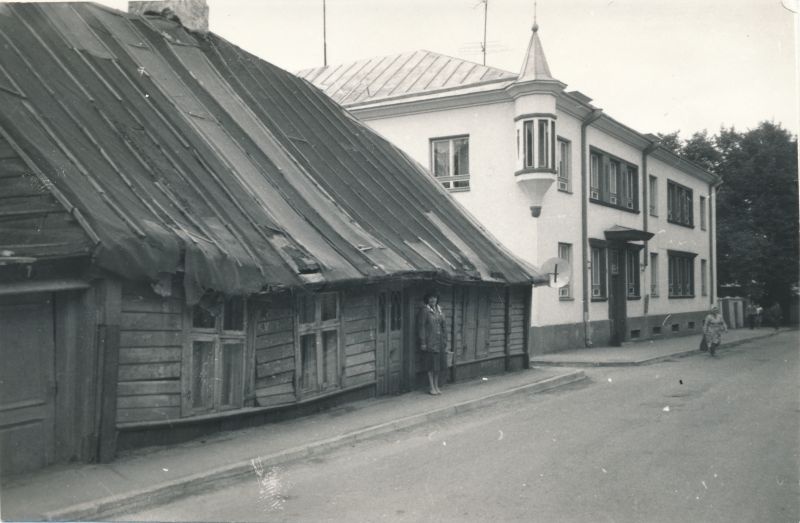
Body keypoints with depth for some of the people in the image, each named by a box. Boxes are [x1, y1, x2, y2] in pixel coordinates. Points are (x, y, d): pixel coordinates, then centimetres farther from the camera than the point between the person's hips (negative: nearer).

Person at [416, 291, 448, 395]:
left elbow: (444, 325, 16)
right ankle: (432, 387, 5)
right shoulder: (424, 310, -7)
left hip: (439, 341, 6)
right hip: (429, 341, -6)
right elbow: (421, 327, -10)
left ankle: (436, 385, 20)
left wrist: (445, 341, 11)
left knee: (439, 364, 9)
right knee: (431, 365, -2)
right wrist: (422, 342, -14)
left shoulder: (439, 310, 12)